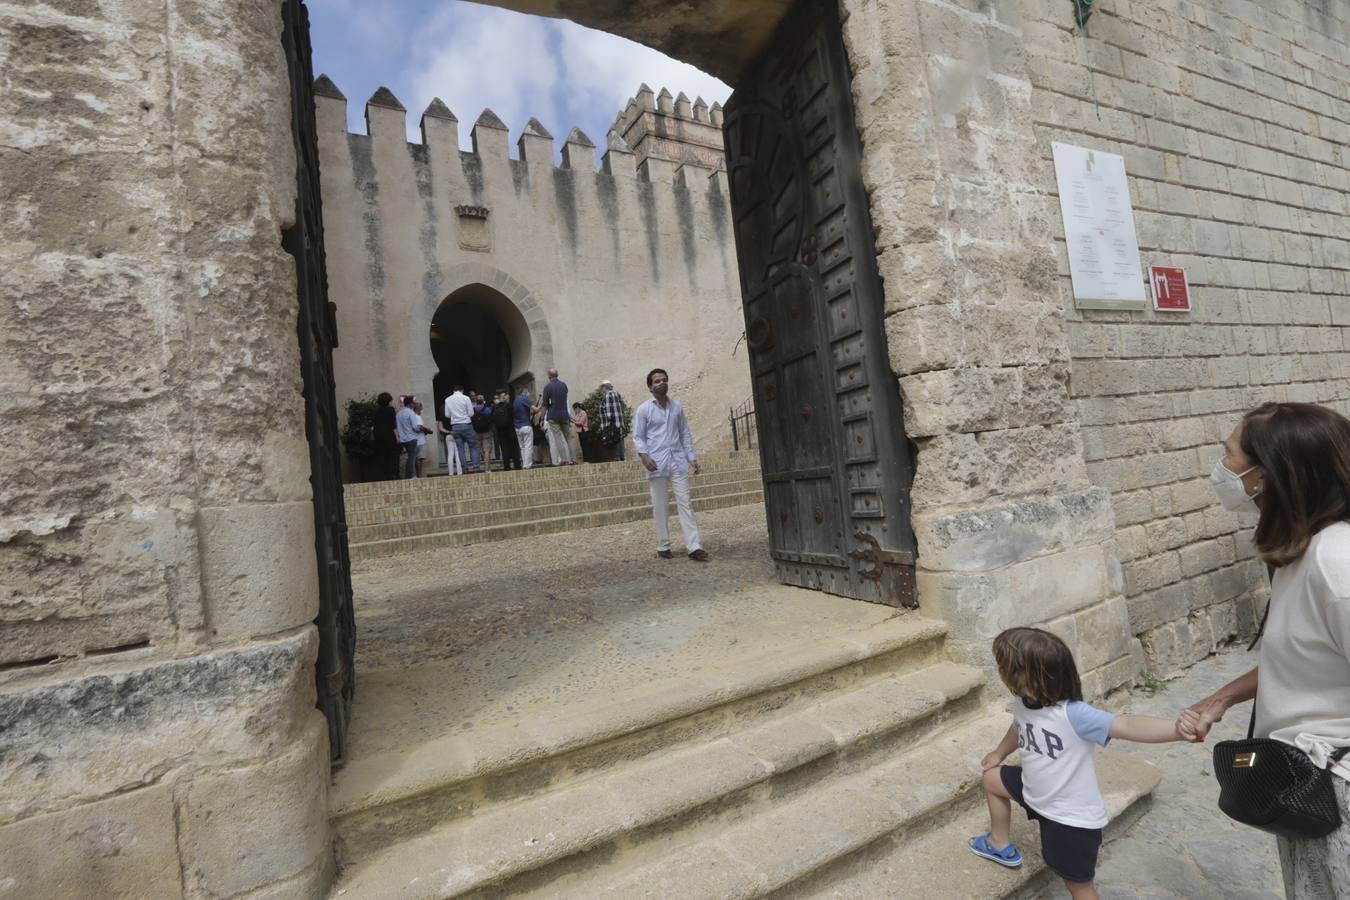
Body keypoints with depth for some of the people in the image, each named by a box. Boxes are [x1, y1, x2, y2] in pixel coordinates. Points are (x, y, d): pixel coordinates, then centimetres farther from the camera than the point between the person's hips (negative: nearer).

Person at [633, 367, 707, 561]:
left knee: (685, 503, -1)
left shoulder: (677, 406, 10)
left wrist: (691, 456, 8)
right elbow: (638, 437, 1)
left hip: (678, 461, 3)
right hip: (657, 464, -3)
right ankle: (663, 546, 16)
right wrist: (644, 456, -16)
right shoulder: (644, 409, 0)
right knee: (660, 507, 4)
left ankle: (694, 547, -1)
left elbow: (685, 432, 15)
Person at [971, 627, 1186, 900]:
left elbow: (1128, 726, -49)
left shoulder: (1072, 714, -36)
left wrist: (1179, 729, -68)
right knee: (992, 777, 21)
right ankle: (1001, 846, 42)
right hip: (1037, 793, 7)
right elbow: (1019, 728, 12)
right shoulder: (1021, 702, -11)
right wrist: (999, 753, 29)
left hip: (1073, 816, -7)